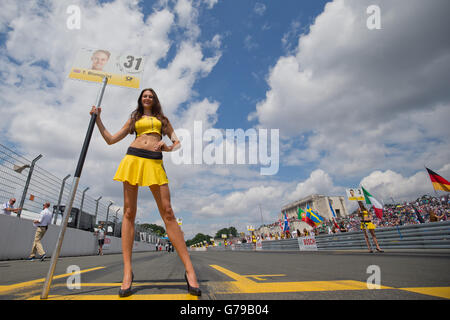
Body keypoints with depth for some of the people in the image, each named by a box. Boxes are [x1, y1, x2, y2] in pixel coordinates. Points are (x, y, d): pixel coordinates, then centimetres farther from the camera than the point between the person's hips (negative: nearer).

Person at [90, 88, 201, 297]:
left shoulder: (162, 119, 25)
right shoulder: (134, 119, 26)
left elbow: (177, 143, 16)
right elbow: (110, 140, 23)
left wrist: (168, 147, -5)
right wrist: (98, 119, 16)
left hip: (155, 162, -2)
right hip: (133, 158, 2)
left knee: (167, 212, -12)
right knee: (129, 212, -5)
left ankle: (189, 270, -13)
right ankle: (127, 271, 0)